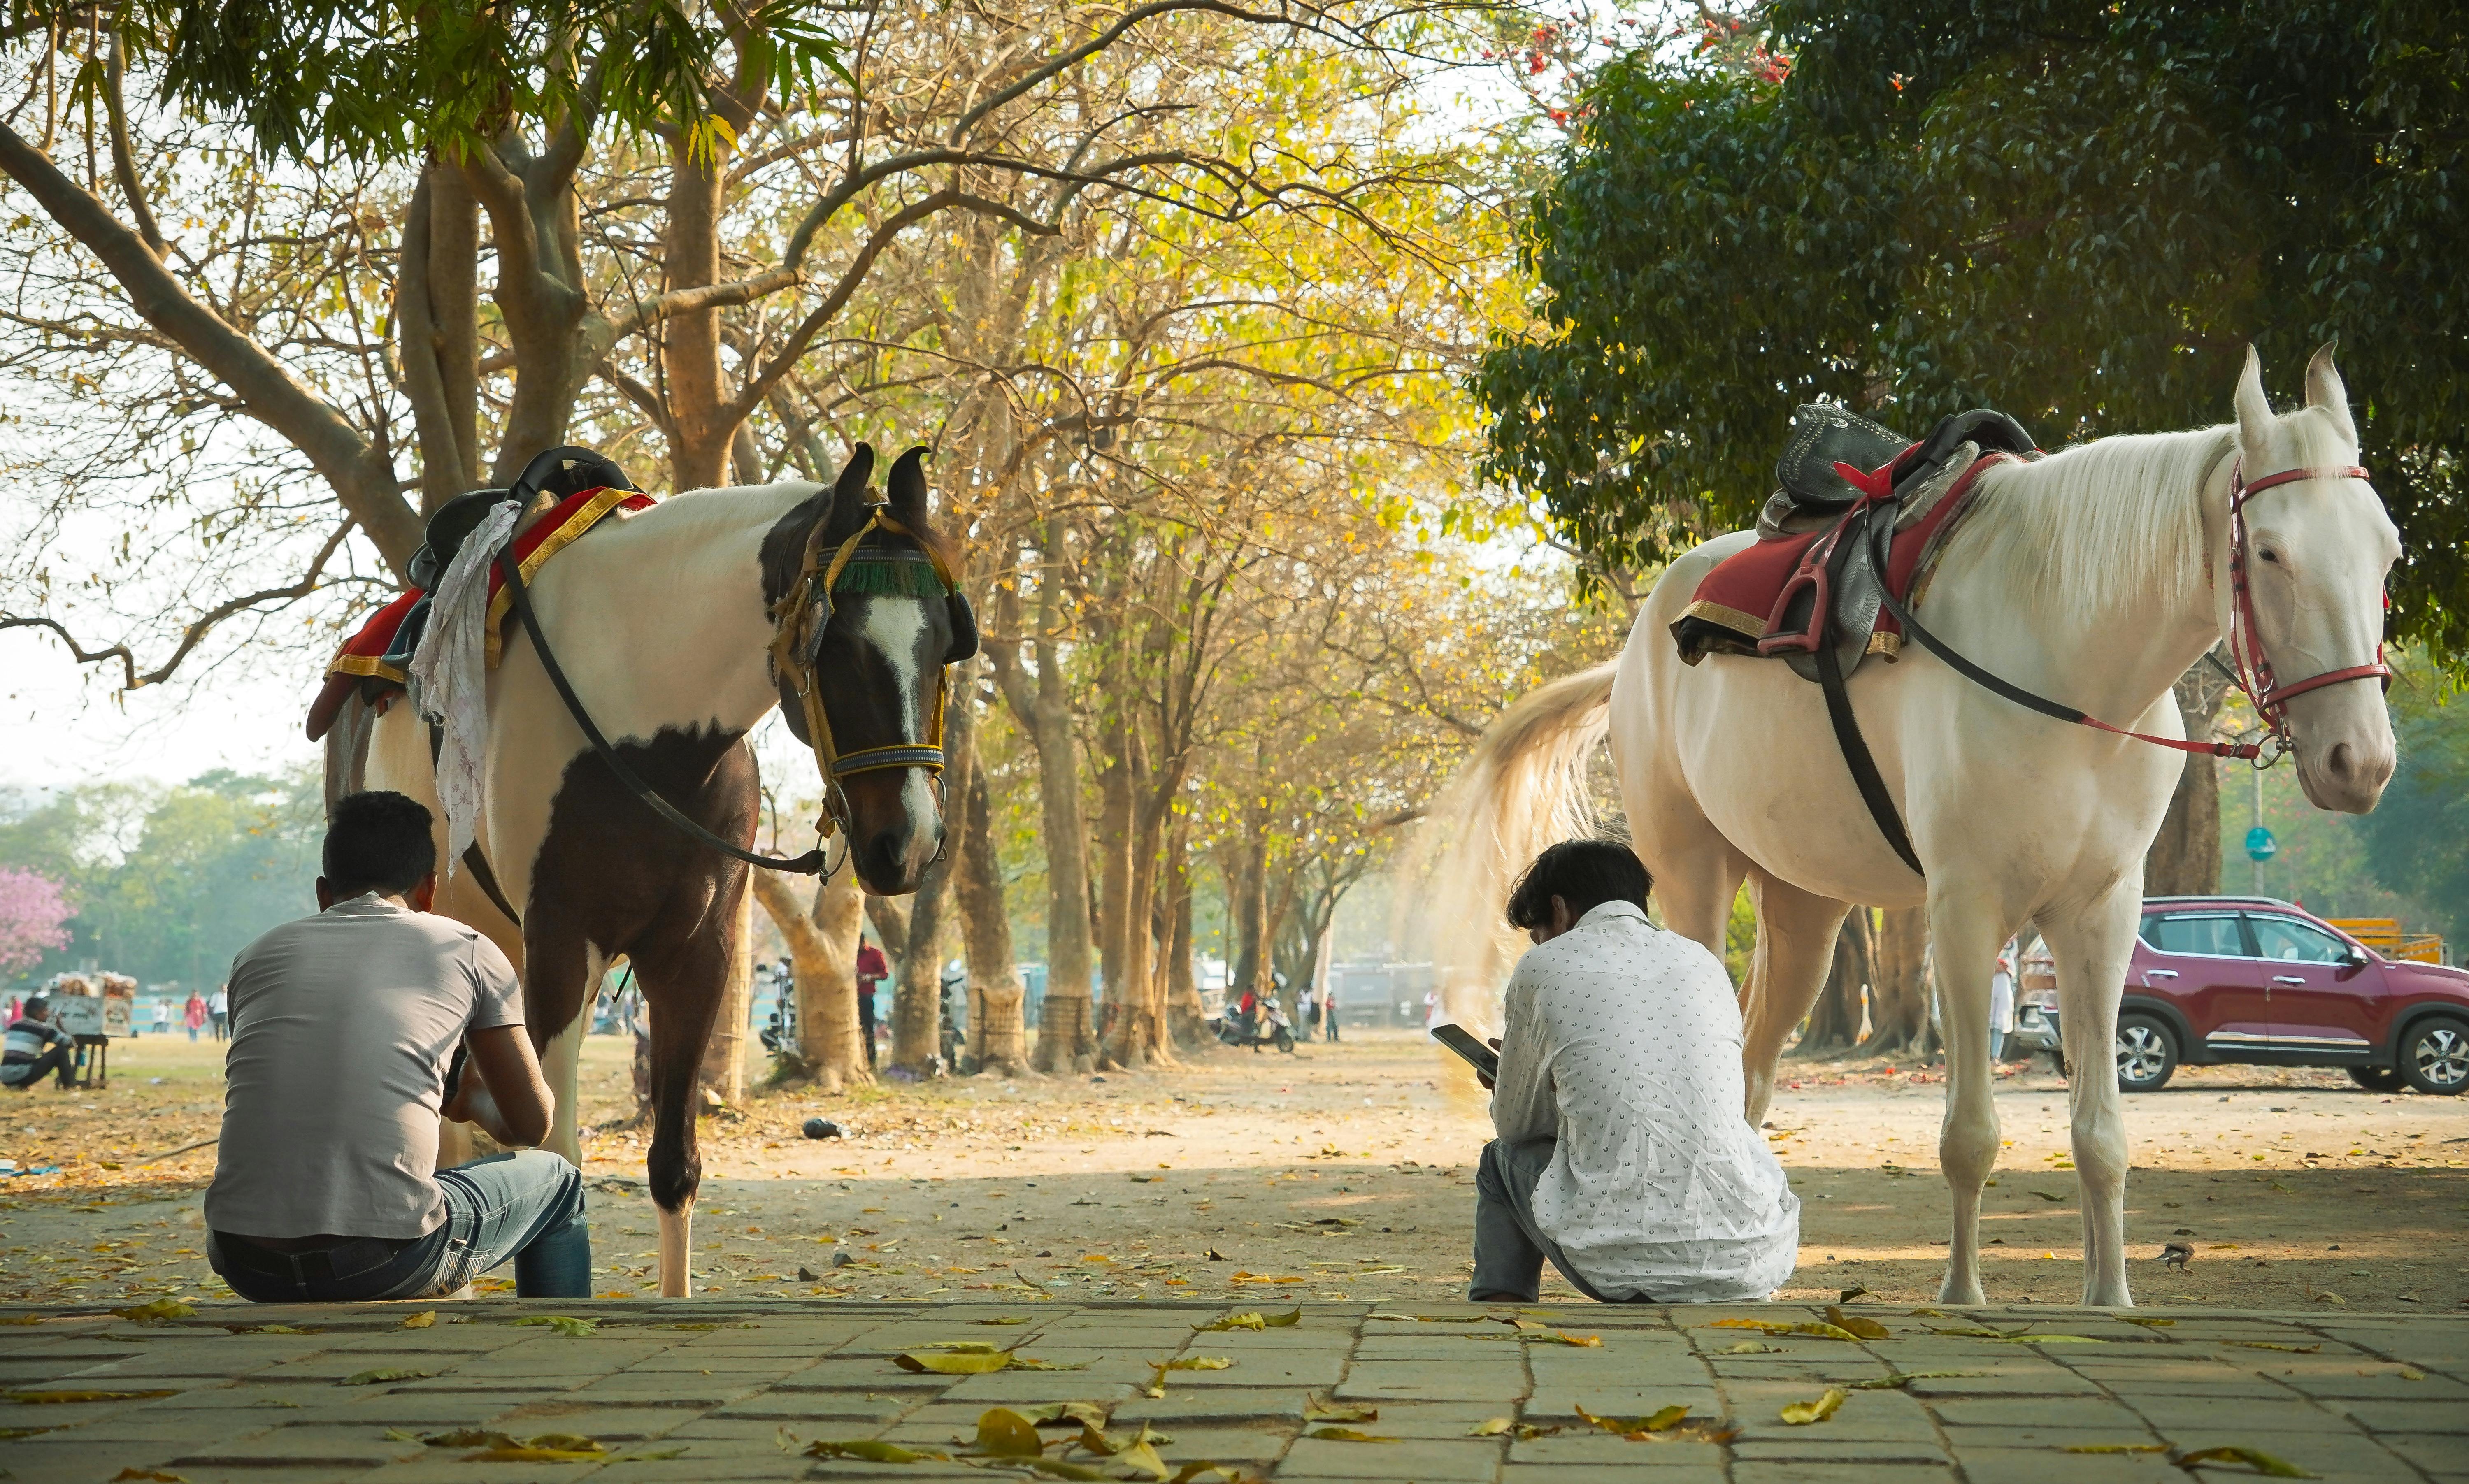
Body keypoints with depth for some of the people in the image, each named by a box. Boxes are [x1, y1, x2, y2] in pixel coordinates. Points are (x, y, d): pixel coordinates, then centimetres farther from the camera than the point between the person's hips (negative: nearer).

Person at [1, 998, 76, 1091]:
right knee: (61, 1051, 4)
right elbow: (68, 1042, 6)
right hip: (23, 1077, -6)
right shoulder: (43, 1028, 0)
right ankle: (68, 1086, 3)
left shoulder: (15, 1024, 17)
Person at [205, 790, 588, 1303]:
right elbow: (531, 1124, 18)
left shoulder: (258, 957, 18)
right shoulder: (467, 952, 10)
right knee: (556, 1183, 26)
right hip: (386, 1262, -4)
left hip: (242, 1261, 4)